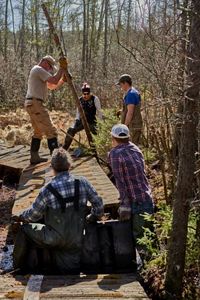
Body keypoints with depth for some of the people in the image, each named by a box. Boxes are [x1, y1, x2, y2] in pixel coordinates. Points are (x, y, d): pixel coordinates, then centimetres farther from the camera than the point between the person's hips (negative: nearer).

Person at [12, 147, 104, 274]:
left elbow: (34, 215, -3)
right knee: (71, 271, 18)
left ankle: (17, 267, 27)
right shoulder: (83, 183, -7)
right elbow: (98, 203, 3)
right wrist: (94, 217, 24)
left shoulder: (48, 190, -15)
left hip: (53, 238, -3)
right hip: (75, 240, 3)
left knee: (25, 229, 20)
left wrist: (20, 217, 19)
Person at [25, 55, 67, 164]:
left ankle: (34, 157, 22)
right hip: (35, 103, -11)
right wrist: (62, 68, -8)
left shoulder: (38, 72, 24)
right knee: (51, 130, -11)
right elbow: (54, 81, -18)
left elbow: (52, 86, 25)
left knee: (38, 132, 18)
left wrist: (63, 79, 12)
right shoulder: (38, 69, -7)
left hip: (32, 104, 11)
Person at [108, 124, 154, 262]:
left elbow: (120, 182, -14)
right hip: (148, 199, 8)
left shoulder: (115, 153, -11)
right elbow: (142, 173, 13)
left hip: (136, 202, -8)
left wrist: (125, 204, -12)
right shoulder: (135, 149, 10)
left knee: (139, 238, 0)